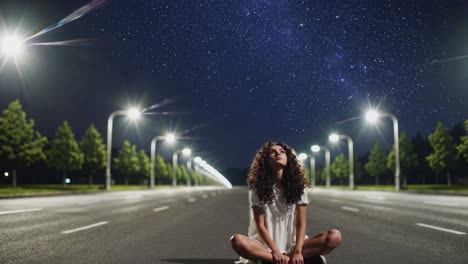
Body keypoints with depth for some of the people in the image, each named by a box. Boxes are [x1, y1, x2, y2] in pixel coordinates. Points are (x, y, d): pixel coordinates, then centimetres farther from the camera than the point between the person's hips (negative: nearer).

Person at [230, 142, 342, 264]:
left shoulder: (298, 185, -1)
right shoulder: (258, 187, -6)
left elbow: (301, 223, -4)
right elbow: (260, 225, -8)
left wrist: (297, 251, -20)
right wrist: (276, 253, -21)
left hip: (292, 242, 2)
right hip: (266, 242, -2)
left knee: (334, 236, -21)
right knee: (237, 241, -35)